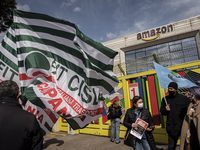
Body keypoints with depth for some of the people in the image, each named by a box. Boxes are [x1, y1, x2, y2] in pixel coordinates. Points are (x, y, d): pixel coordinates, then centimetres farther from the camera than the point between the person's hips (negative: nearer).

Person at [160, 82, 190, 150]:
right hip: (171, 127, 2)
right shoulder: (165, 99, 6)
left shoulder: (184, 98, -2)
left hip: (183, 126, -2)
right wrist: (165, 110, -9)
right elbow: (162, 112, 12)